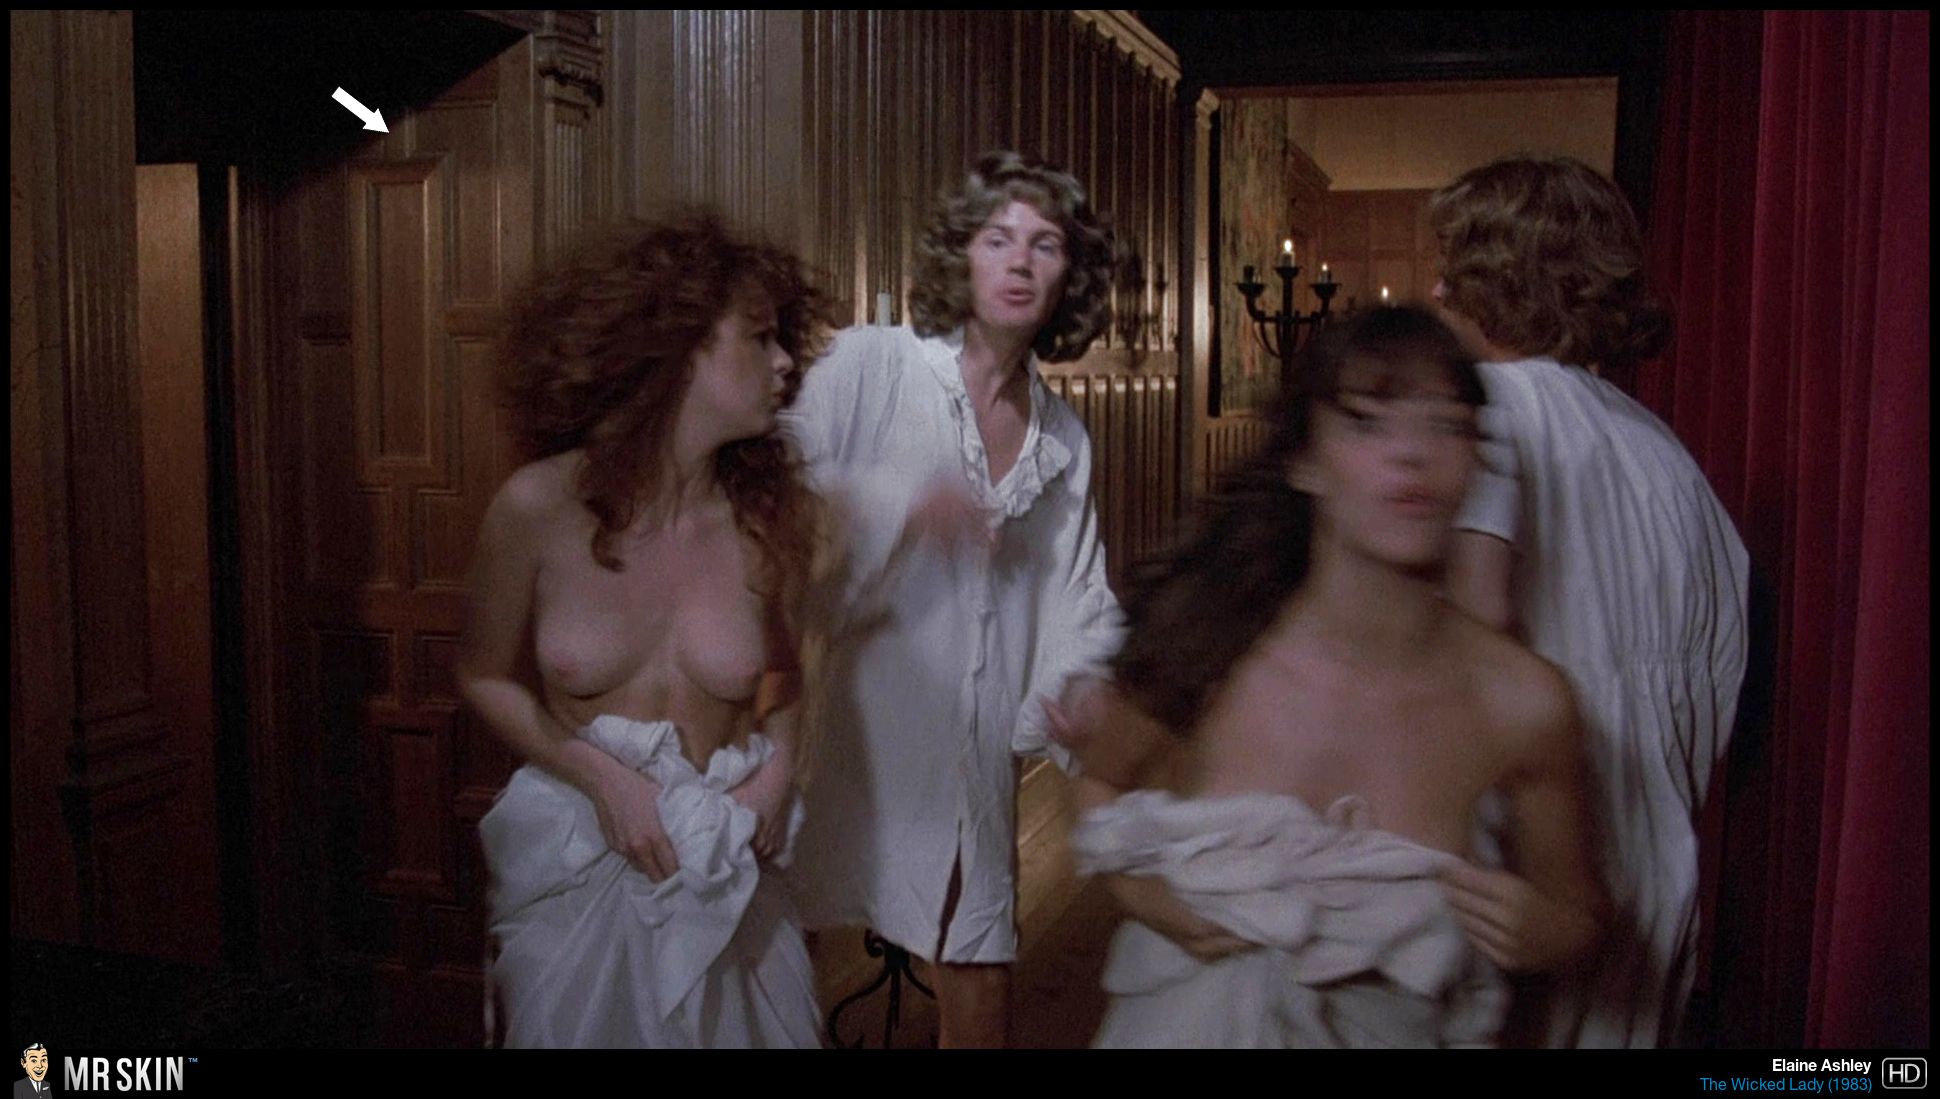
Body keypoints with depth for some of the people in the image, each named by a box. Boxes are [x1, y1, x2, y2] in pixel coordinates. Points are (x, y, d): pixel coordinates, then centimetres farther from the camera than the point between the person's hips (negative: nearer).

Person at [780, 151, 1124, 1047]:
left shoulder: (1064, 441, 12)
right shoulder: (869, 364, -4)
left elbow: (1078, 598, 13)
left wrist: (1087, 684, -5)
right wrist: (901, 503, -23)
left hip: (978, 747, 5)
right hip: (861, 727, -4)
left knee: (981, 967, 14)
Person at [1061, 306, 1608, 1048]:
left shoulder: (1522, 703, -17)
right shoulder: (1202, 644, -19)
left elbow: (1577, 915, 1)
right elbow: (1099, 783, 2)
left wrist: (1539, 932, -19)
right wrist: (1141, 892, -15)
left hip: (1389, 1026, 1)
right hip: (1193, 1019, 0)